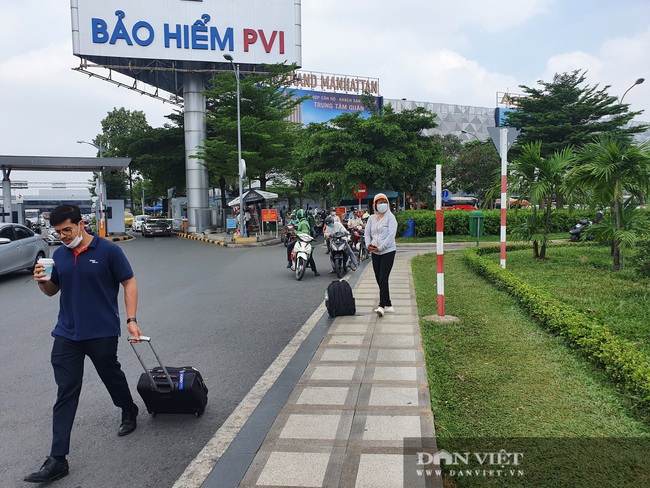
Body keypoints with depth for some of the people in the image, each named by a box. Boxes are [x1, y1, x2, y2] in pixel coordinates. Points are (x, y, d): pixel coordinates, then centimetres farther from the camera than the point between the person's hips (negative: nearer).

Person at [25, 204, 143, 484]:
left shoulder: (108, 251, -10)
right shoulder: (59, 255, 6)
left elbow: (129, 283, -7)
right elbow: (52, 291, 15)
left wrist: (131, 319, -15)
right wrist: (42, 281, -8)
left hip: (102, 334, -4)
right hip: (66, 335, 4)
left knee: (112, 376, 17)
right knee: (65, 395, 2)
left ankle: (129, 412, 47)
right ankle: (57, 460, 6)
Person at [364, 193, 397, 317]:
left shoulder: (390, 217, -4)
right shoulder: (371, 218, 12)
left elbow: (391, 235, -13)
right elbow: (367, 233, 16)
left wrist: (380, 247, -18)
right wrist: (368, 244, -5)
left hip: (388, 251, -6)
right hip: (375, 253, 6)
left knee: (383, 279, -13)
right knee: (379, 280, 7)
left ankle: (382, 306, -14)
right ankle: (388, 305, 15)